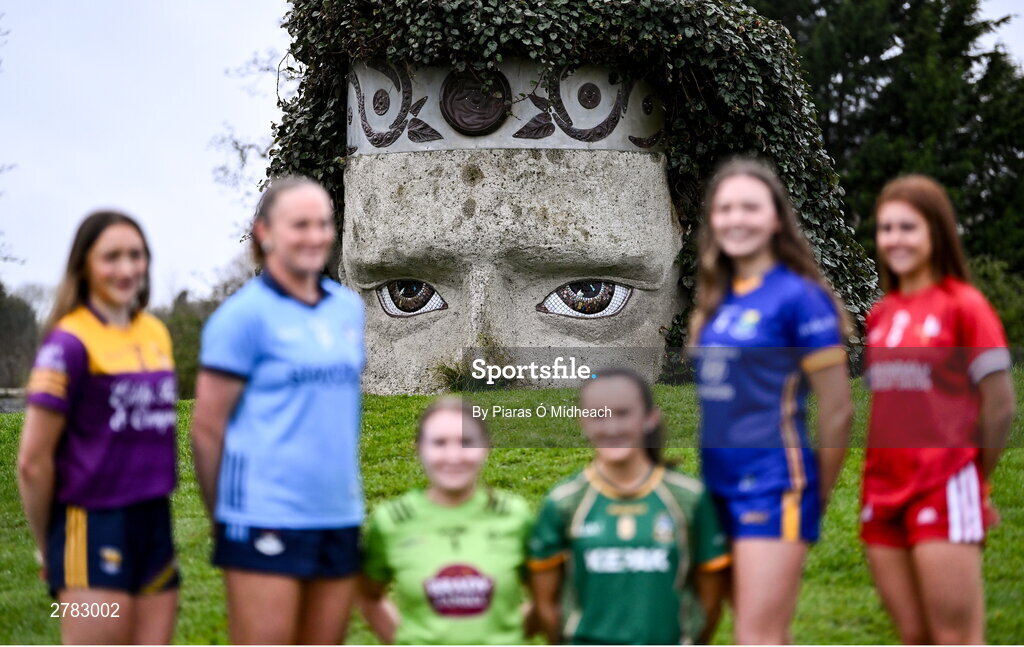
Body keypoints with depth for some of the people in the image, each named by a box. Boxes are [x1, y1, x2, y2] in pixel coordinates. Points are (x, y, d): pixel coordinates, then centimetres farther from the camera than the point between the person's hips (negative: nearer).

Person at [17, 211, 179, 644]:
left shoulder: (156, 333, 9)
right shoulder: (69, 343, -11)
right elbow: (34, 461, -10)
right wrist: (48, 547, -2)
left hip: (155, 525, 6)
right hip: (93, 526, -6)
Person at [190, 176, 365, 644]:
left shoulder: (349, 308, 12)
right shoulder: (244, 314, -6)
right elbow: (206, 428, -5)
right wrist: (225, 518, 0)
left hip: (340, 517, 6)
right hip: (266, 517, -6)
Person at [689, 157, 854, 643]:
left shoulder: (799, 297, -8)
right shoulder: (715, 300, 13)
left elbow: (837, 411, -7)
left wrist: (815, 497, 0)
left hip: (773, 484, -7)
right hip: (720, 485, 7)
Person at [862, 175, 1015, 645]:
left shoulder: (964, 306, -7)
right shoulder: (880, 314, 11)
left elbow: (1000, 406, -6)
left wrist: (972, 478, 4)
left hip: (943, 493, -6)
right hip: (883, 493, 6)